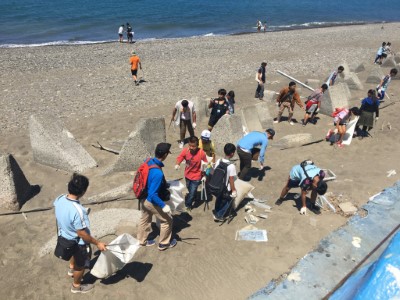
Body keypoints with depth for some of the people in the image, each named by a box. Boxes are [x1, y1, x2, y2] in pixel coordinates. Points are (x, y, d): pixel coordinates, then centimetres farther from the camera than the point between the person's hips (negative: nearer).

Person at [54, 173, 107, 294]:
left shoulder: (59, 199, -18)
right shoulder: (77, 211, -42)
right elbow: (82, 234, -31)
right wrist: (97, 243, -18)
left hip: (64, 236, 7)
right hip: (77, 242, -7)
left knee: (75, 254, 38)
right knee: (80, 265, 23)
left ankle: (71, 269, 65)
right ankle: (76, 286, 48)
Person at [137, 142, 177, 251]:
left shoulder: (149, 161, -10)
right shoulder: (158, 173, -37)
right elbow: (153, 195, -33)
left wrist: (164, 184, 17)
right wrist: (163, 206, -22)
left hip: (144, 198, 8)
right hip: (152, 202, -8)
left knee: (145, 219, 27)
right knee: (167, 220, 14)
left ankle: (142, 240, 48)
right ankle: (164, 244, 32)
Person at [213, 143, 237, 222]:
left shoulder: (218, 161, -11)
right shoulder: (231, 166, -28)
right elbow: (231, 180, -21)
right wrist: (234, 190, -7)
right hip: (226, 189, -6)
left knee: (218, 200, 30)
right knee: (226, 203, 22)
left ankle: (216, 212, 50)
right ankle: (219, 216, 34)